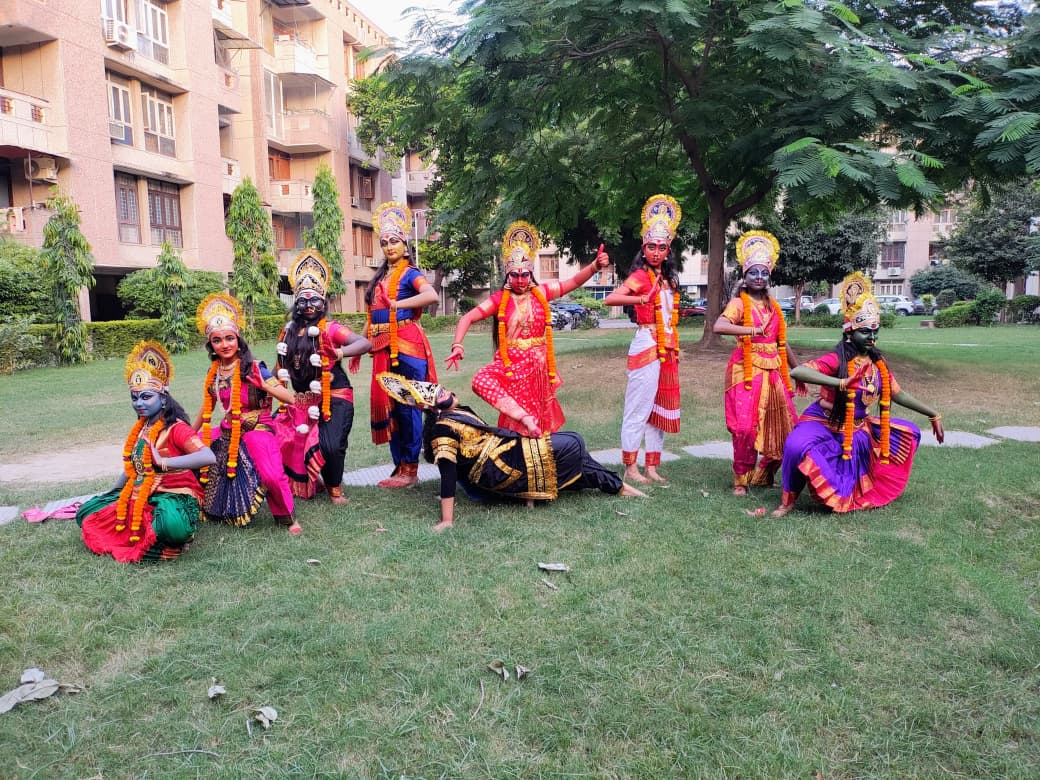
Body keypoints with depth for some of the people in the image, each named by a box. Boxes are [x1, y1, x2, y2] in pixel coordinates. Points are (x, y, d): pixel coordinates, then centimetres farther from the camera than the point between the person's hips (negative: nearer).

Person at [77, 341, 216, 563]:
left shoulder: (176, 428, -13)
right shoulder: (140, 428, 13)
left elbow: (208, 457, -30)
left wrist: (164, 462, -26)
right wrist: (109, 493, 27)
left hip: (174, 496, -9)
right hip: (139, 497, 9)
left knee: (172, 526, -41)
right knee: (86, 513, 1)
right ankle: (143, 534, -2)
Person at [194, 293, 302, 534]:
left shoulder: (253, 368, -11)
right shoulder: (213, 373, 5)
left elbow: (289, 398, -15)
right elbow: (206, 409, 20)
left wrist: (263, 384, -26)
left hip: (256, 431, -6)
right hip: (227, 433, 7)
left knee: (272, 476, -29)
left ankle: (287, 517, -1)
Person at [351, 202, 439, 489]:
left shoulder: (410, 273, -3)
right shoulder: (380, 277, 18)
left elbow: (432, 295, -24)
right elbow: (372, 316, 20)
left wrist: (398, 304, -20)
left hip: (406, 345, -8)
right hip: (383, 347, 8)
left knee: (407, 406, -5)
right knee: (386, 406, 8)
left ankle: (411, 470, 3)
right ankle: (399, 466, 17)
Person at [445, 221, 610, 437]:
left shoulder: (541, 293, 2)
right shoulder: (499, 299, -2)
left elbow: (574, 281, 0)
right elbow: (467, 318, -5)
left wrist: (595, 266, -18)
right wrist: (457, 345, -21)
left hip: (538, 364, 1)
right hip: (511, 362, -1)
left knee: (541, 419, 5)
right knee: (482, 381, -30)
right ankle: (525, 418, -29)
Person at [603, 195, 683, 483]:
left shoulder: (668, 279, 15)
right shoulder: (640, 276, -7)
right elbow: (610, 299, -22)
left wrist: (674, 349, 15)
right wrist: (641, 299, -28)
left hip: (667, 348, 8)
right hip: (647, 345, -8)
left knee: (660, 408, 10)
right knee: (639, 408, -3)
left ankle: (652, 466, 18)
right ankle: (630, 467, 5)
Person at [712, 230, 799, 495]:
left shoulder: (773, 305, 15)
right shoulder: (739, 302, -3)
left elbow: (782, 343, 22)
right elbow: (718, 326, -23)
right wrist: (751, 330, -33)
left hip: (773, 372, 6)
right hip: (747, 371, -6)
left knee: (785, 428, 6)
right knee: (745, 427, -12)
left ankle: (764, 475, 24)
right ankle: (741, 480, 5)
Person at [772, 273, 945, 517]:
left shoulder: (878, 363, 0)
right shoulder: (837, 360, -22)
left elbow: (897, 394, 13)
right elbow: (797, 372, -38)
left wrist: (933, 414, 16)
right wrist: (839, 383, -45)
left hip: (859, 428, 8)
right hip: (823, 423, -7)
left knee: (910, 432, 9)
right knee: (797, 446, -38)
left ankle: (878, 484, 24)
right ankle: (788, 501, -13)